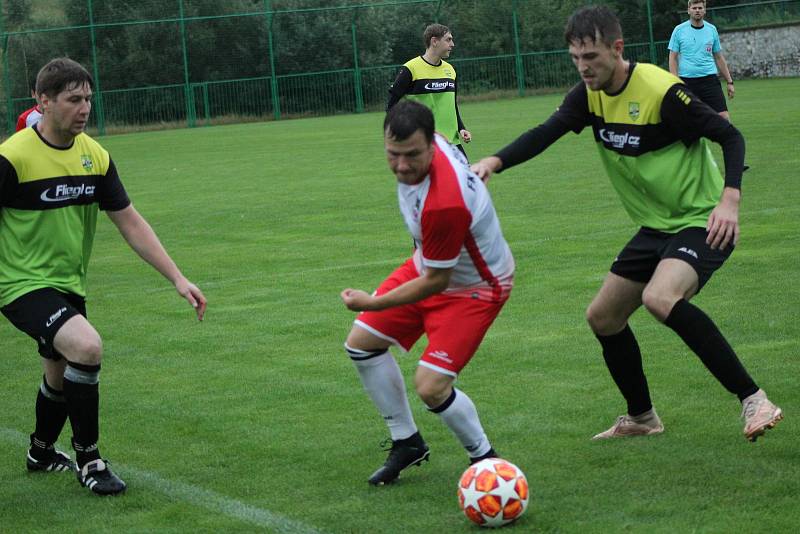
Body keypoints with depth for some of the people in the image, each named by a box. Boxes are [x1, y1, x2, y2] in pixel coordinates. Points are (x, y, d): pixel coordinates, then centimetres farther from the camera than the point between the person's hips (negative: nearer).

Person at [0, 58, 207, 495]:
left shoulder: (95, 156, -1)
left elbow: (130, 222, 3)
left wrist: (177, 278, -3)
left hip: (68, 285, 7)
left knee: (62, 376, 21)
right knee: (87, 346, -28)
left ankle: (40, 454, 50)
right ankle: (87, 459, -11)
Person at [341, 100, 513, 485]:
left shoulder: (443, 203, -41)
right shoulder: (430, 144, -17)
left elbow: (436, 282, -28)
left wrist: (373, 303, -20)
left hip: (473, 286, -9)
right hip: (430, 264, 9)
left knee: (430, 387, -19)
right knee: (361, 344, 9)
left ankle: (484, 458, 8)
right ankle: (407, 443, 24)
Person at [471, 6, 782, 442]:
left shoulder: (661, 92, -22)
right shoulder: (589, 94, -1)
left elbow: (730, 136, -18)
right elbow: (547, 132, -9)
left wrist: (729, 198, -32)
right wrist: (495, 161, -28)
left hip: (702, 222, -9)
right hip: (656, 226, 9)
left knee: (660, 298, -34)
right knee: (603, 317, 13)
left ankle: (753, 400, -27)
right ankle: (642, 418, 34)